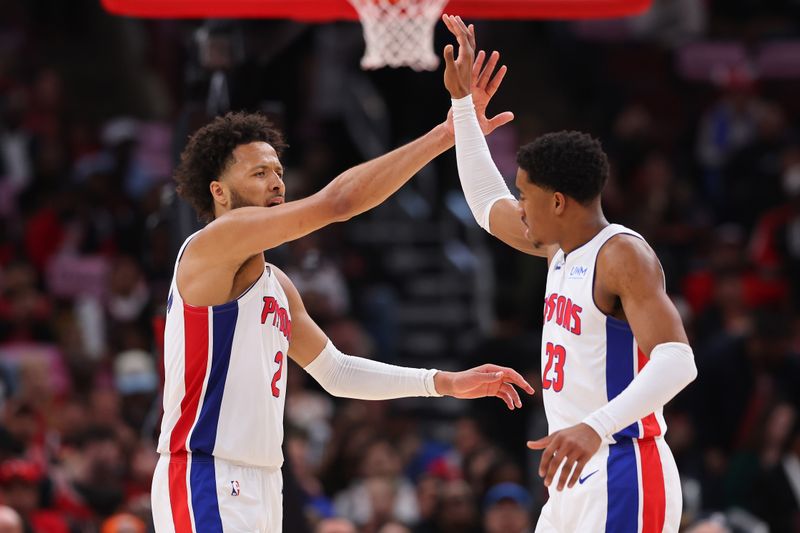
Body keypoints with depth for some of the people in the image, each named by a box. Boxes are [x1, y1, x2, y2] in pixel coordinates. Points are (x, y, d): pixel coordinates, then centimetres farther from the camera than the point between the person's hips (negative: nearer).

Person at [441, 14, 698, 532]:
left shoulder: (623, 255, -14)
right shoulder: (562, 249, 14)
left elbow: (677, 361, -25)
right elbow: (487, 203, 32)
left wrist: (596, 427, -39)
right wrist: (463, 101, 27)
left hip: (622, 475, -10)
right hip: (576, 477, 10)